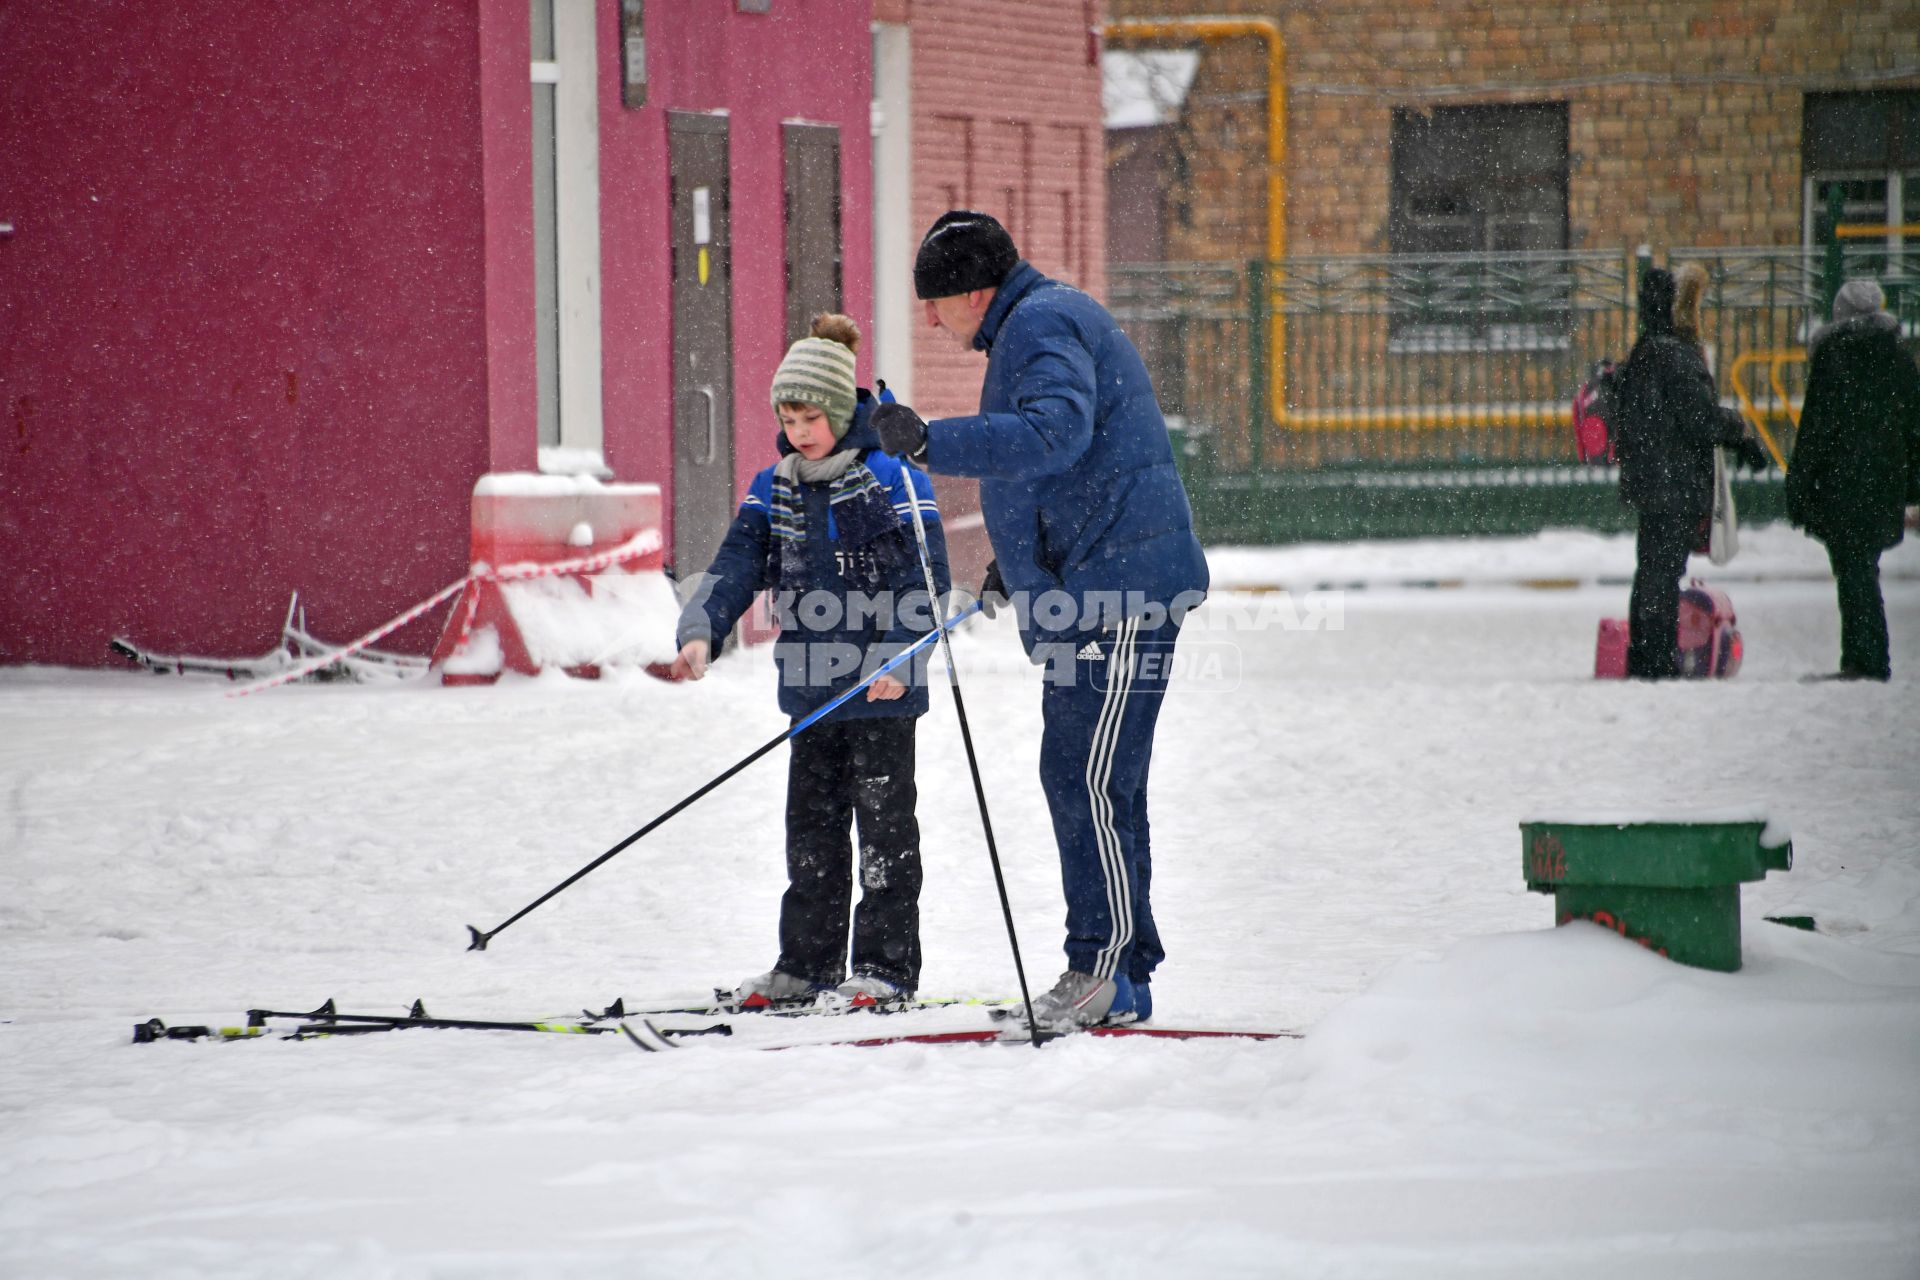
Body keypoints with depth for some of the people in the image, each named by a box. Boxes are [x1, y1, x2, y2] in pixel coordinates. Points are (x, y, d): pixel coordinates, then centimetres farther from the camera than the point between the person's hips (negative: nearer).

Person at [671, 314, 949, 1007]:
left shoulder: (893, 480, -8)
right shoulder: (774, 489, 9)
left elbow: (925, 578, -11)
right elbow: (737, 565, 3)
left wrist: (898, 658, -23)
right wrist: (700, 631, -14)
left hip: (885, 690, -6)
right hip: (812, 689, 6)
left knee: (884, 823, -1)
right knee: (811, 825, 10)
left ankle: (887, 966, 4)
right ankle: (807, 963, 18)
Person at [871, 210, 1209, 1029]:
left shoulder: (1041, 325, -11)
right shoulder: (1037, 324, 22)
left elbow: (1055, 433, -29)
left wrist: (933, 443, -35)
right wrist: (1017, 560, 33)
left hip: (1120, 590, -11)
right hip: (1092, 592, 11)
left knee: (1088, 781, -11)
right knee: (1083, 781, 12)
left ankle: (1104, 970, -10)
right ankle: (1122, 979, 16)